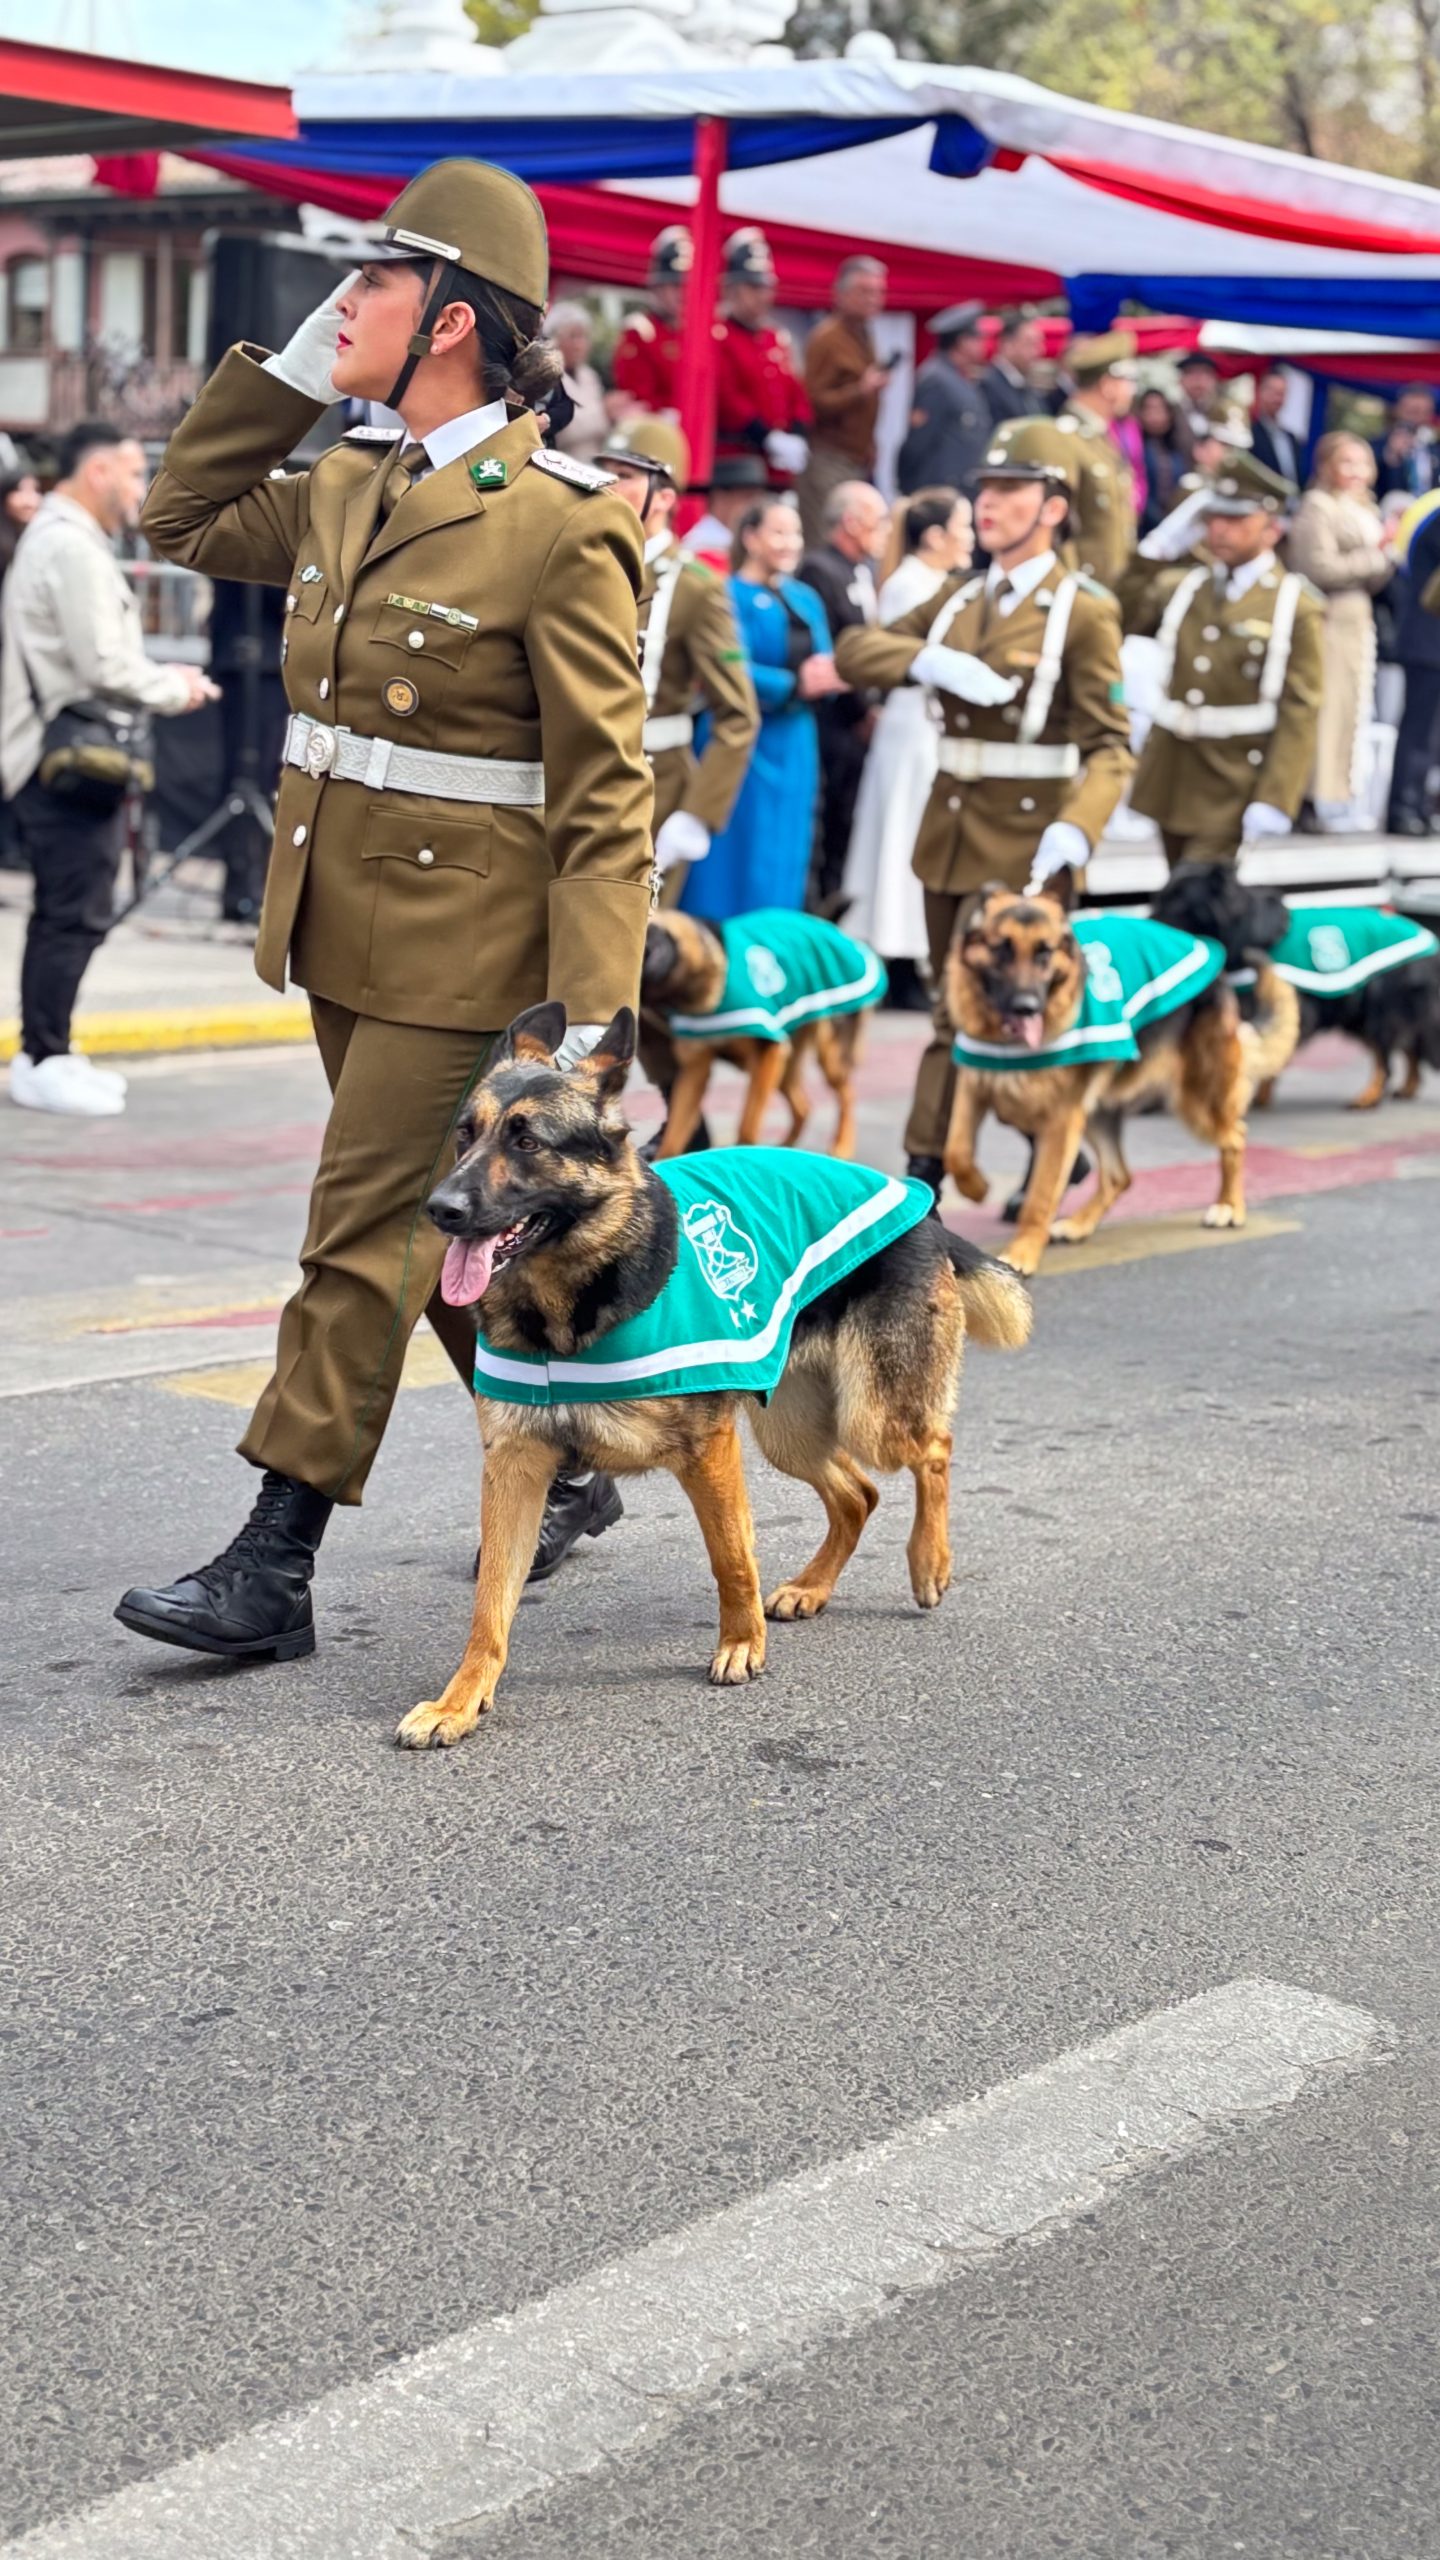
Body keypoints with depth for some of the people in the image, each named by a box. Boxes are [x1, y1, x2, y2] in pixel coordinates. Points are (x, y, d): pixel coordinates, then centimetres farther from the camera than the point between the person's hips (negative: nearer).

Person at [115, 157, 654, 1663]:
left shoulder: (561, 526, -15)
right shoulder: (349, 491, 9)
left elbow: (606, 794, -16)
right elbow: (183, 517, 22)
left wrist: (593, 1006, -20)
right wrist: (291, 366, 10)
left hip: (459, 949, -8)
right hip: (342, 929, 8)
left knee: (367, 1236, -4)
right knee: (440, 1228, 17)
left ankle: (276, 1568, 3)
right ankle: (567, 1469, 33)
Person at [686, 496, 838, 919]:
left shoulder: (806, 600, 14)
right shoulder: (730, 596, -7)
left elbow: (822, 669, 9)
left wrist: (829, 675, -14)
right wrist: (795, 684, -21)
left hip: (794, 749, 7)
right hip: (744, 745, -7)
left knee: (784, 868, 9)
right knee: (736, 868, -4)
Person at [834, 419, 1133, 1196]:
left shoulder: (1083, 612, -6)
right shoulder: (958, 599, 11)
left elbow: (1110, 745, -12)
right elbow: (853, 650, 6)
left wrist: (1077, 829, -29)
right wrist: (927, 660, -14)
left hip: (1027, 837, -5)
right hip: (951, 828, 5)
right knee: (954, 1012, 10)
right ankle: (922, 1173, 12)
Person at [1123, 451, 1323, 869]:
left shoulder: (1296, 608, -7)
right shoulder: (1181, 586, 9)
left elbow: (1300, 713, -12)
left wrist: (1275, 801, -19)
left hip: (1230, 790, -5)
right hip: (1168, 779, 5)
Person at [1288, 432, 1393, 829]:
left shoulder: (1365, 510, 19)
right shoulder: (1317, 507, -8)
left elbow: (1375, 581, 18)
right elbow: (1319, 568, -18)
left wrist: (1388, 551, -1)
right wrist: (1376, 556, -12)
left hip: (1358, 618, 9)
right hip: (1329, 617, -9)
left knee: (1354, 707, 9)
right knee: (1327, 707, -9)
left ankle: (1340, 794, 15)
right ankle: (1321, 799, -7)